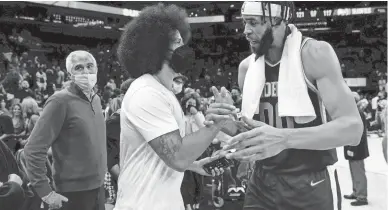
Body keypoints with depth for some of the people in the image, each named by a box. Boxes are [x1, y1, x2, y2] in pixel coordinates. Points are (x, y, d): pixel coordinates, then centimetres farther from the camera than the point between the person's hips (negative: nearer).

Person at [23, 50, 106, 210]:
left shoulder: (96, 100, 8)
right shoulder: (60, 101, -14)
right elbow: (33, 149, -17)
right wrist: (45, 192, -19)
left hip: (98, 188, 7)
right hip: (73, 192, -7)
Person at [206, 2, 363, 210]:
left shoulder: (315, 54, -14)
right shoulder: (246, 67, 1)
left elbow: (352, 128, -22)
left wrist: (284, 138, -35)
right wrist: (227, 124, -9)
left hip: (312, 185, -4)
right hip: (262, 183, 4)